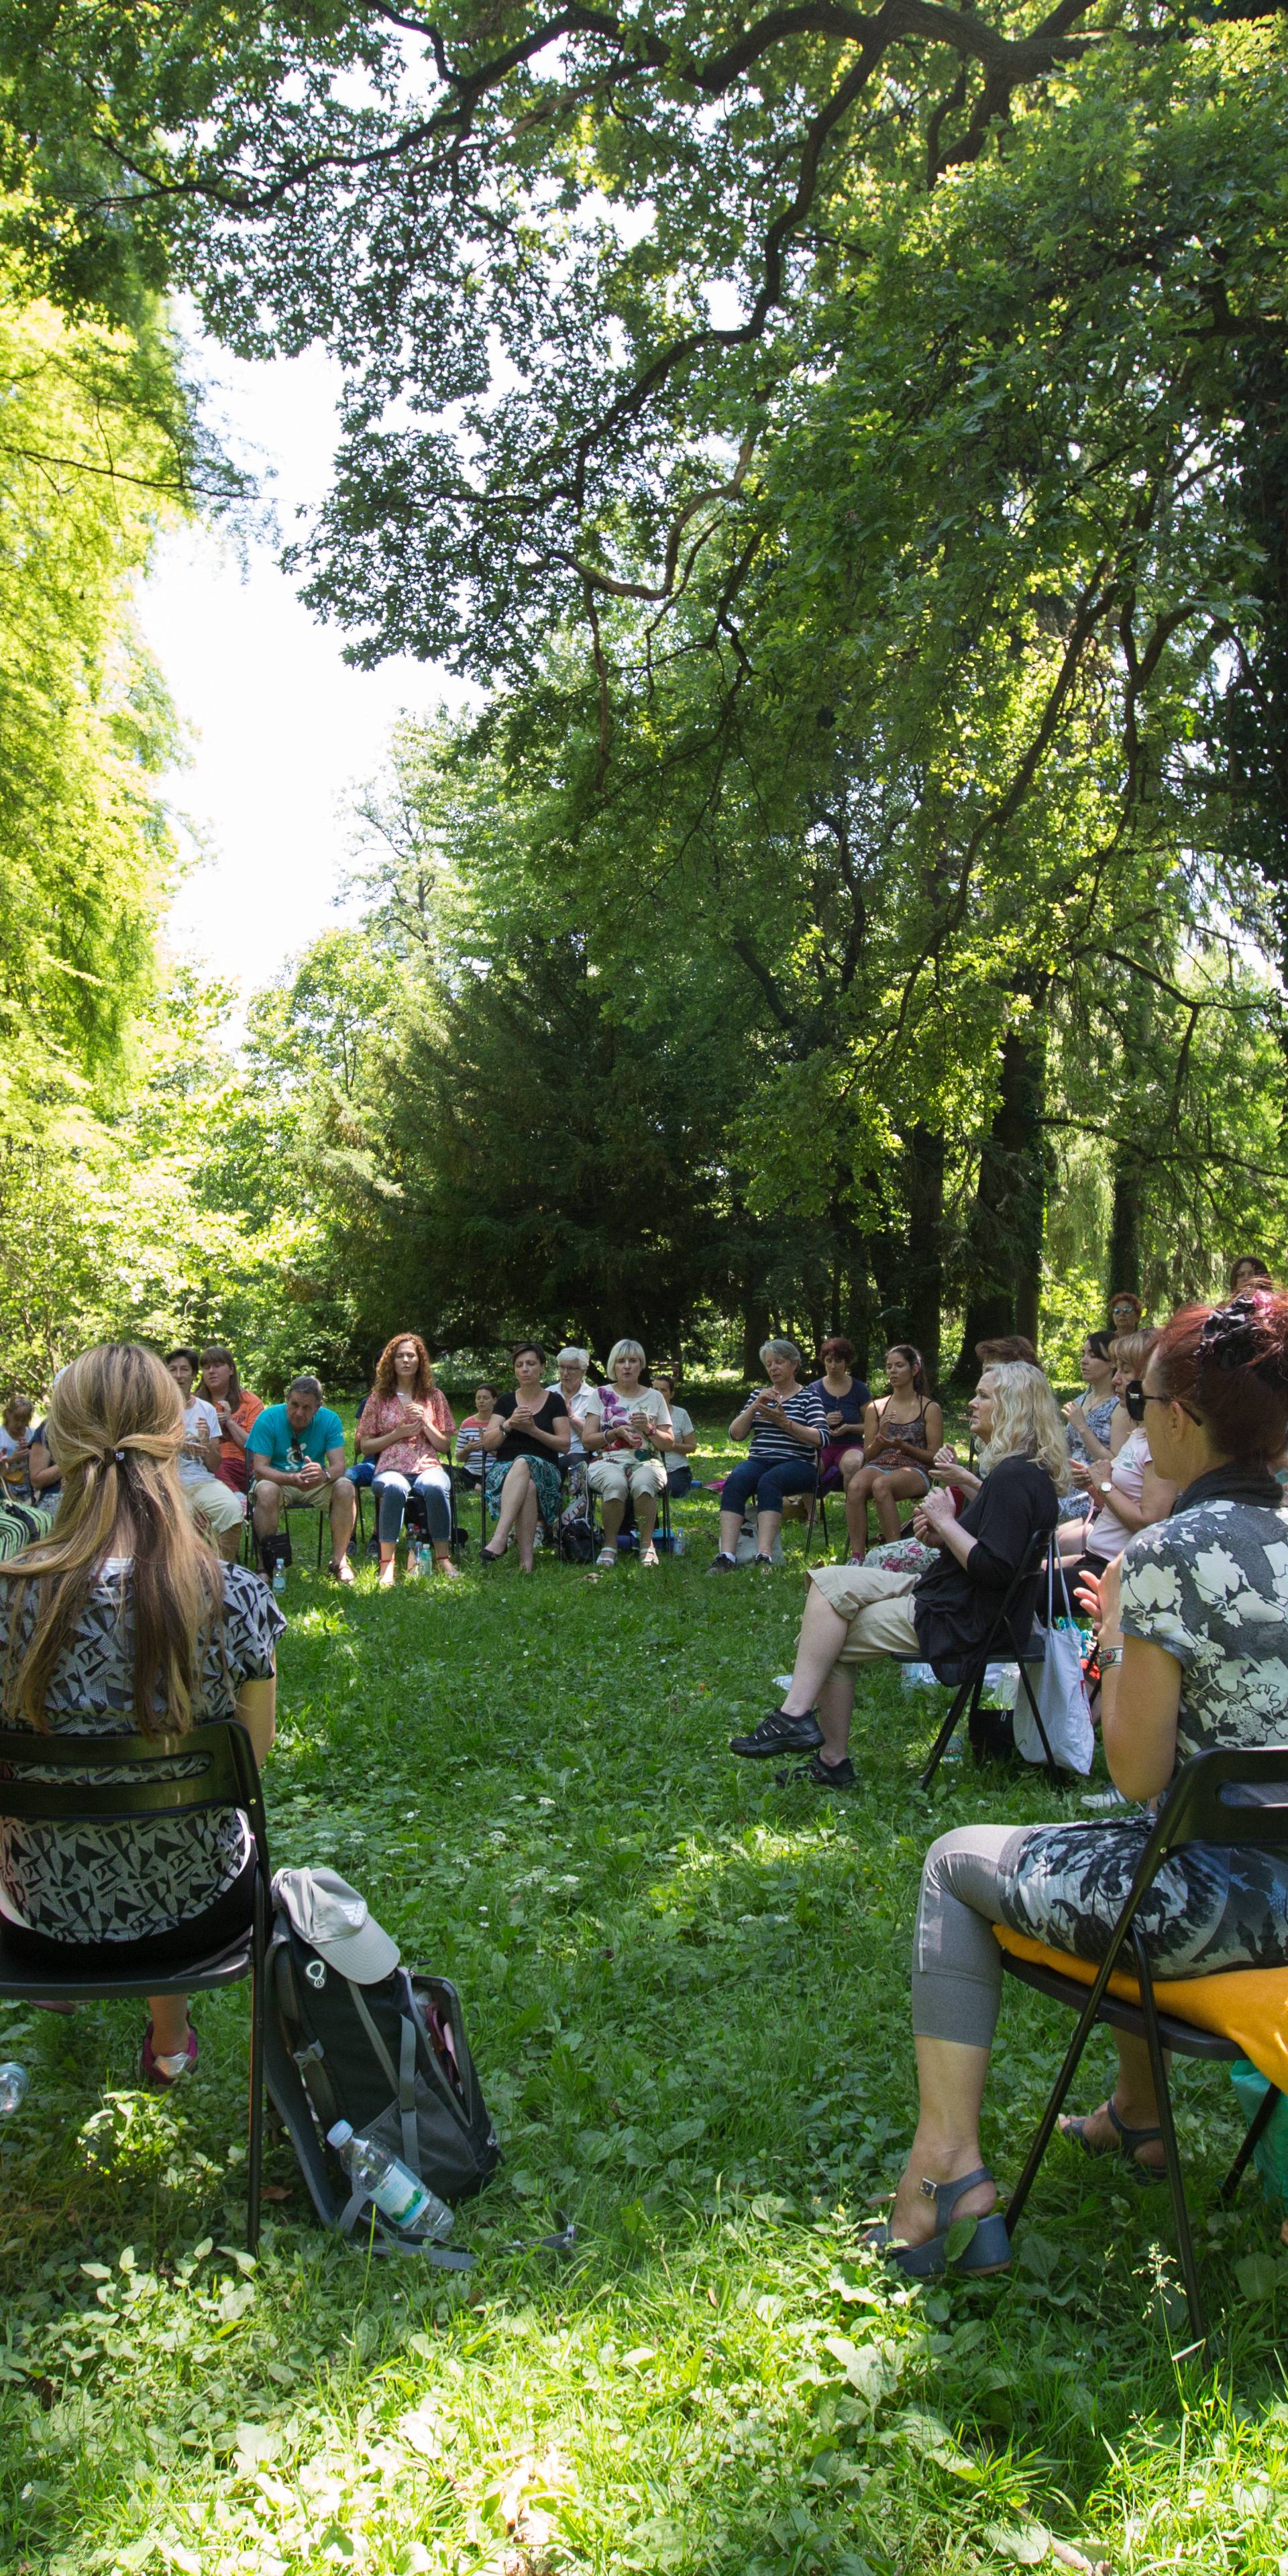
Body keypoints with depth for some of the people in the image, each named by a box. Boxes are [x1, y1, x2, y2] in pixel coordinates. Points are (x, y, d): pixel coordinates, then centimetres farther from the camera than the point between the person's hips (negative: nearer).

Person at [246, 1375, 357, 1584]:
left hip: (316, 1484, 2)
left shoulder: (330, 1420, -8)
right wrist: (293, 1479, -40)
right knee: (266, 1491, -37)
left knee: (345, 1488, -27)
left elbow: (339, 1466, -16)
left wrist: (324, 1475, -43)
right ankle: (267, 1564, -24)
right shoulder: (268, 1419, -14)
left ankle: (339, 1560, -16)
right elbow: (259, 1468, -20)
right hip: (277, 1480, -2)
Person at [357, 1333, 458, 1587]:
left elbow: (445, 1446, 12)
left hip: (428, 1467, 1)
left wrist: (425, 1423, -3)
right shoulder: (379, 1398, 13)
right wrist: (397, 1434, -3)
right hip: (390, 1469, -1)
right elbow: (365, 1446, 11)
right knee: (394, 1489, -39)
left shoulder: (434, 1396, 15)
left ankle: (443, 1559, -30)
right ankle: (387, 1564, -39)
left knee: (437, 1488, -37)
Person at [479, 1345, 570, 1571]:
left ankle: (499, 1539, -52)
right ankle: (526, 1557, -48)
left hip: (544, 1469, -1)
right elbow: (487, 1444, 7)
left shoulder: (554, 1401, 13)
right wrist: (509, 1424, -11)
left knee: (523, 1463, -41)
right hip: (504, 1467, 1)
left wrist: (533, 1430, -9)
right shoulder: (506, 1401, 16)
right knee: (528, 1487, -39)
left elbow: (565, 1444, 4)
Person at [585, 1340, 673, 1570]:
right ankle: (610, 1545, -21)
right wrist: (615, 1433, -9)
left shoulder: (654, 1397, 15)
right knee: (615, 1483, -38)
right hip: (607, 1461, -1)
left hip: (646, 1462, 1)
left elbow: (669, 1444, 13)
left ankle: (647, 1545, -23)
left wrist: (649, 1429, -5)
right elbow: (587, 1440, 7)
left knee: (644, 1483, -38)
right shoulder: (601, 1394, 13)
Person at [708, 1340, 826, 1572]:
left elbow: (820, 1438, -5)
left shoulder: (809, 1396, 10)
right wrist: (755, 1406, -3)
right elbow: (735, 1434, 11)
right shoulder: (759, 1394, 22)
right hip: (758, 1461, 3)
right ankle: (726, 1556, -44)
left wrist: (784, 1422, -14)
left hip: (797, 1463, -3)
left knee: (768, 1481, -37)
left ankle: (764, 1556, -49)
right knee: (735, 1480, -31)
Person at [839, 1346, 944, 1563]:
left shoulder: (930, 1409, 9)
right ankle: (857, 1556, -38)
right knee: (855, 1485, -35)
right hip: (879, 1466, 3)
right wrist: (880, 1439, -3)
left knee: (881, 1485, -39)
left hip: (915, 1470, -3)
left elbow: (934, 1457, 5)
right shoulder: (876, 1408, 19)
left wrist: (903, 1447, -10)